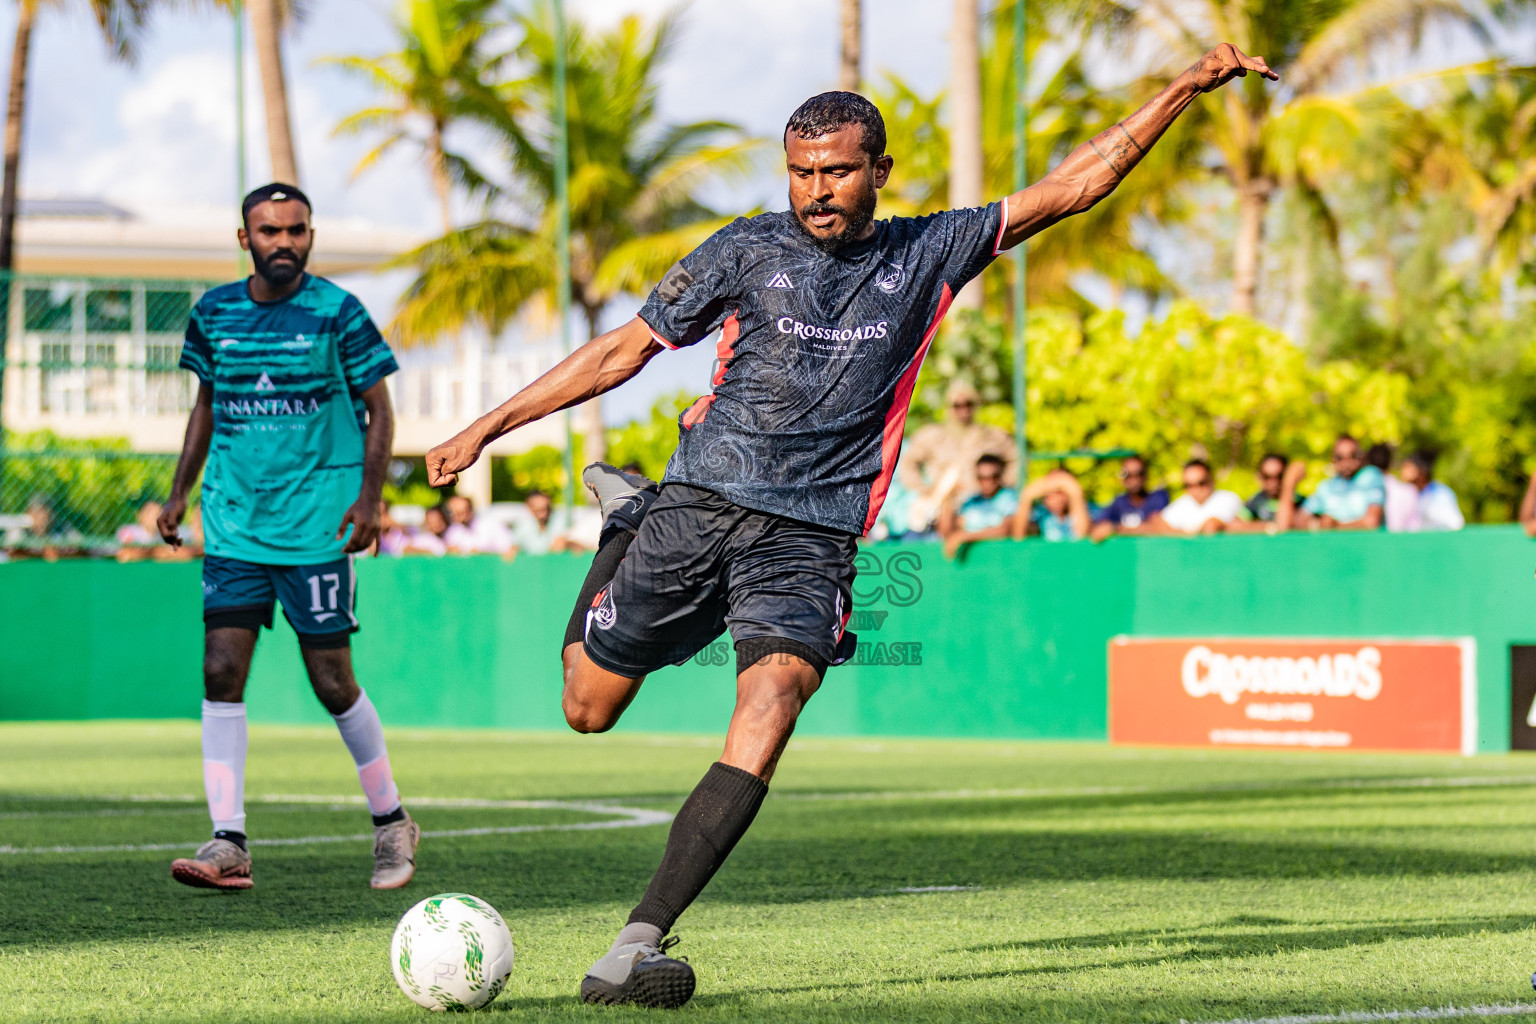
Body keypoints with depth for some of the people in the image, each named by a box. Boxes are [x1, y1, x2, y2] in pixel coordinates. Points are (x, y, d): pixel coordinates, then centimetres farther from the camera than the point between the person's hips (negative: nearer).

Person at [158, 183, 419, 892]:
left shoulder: (338, 313, -4)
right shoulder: (213, 313, 7)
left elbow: (378, 410, 0)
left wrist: (369, 496, -11)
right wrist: (180, 491, 14)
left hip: (317, 527, -4)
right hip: (233, 525, 4)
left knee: (331, 681, -1)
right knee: (221, 672, -7)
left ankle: (392, 822, 18)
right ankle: (228, 845, -6)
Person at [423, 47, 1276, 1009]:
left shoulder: (928, 257, 7)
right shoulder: (747, 251, 3)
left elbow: (1076, 183, 7)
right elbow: (624, 350, 10)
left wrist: (1189, 88, -1)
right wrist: (488, 427, 7)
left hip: (812, 538, 0)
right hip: (698, 505, 0)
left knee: (763, 727, -23)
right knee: (590, 708, 10)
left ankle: (637, 946, -26)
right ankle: (624, 518, 41)